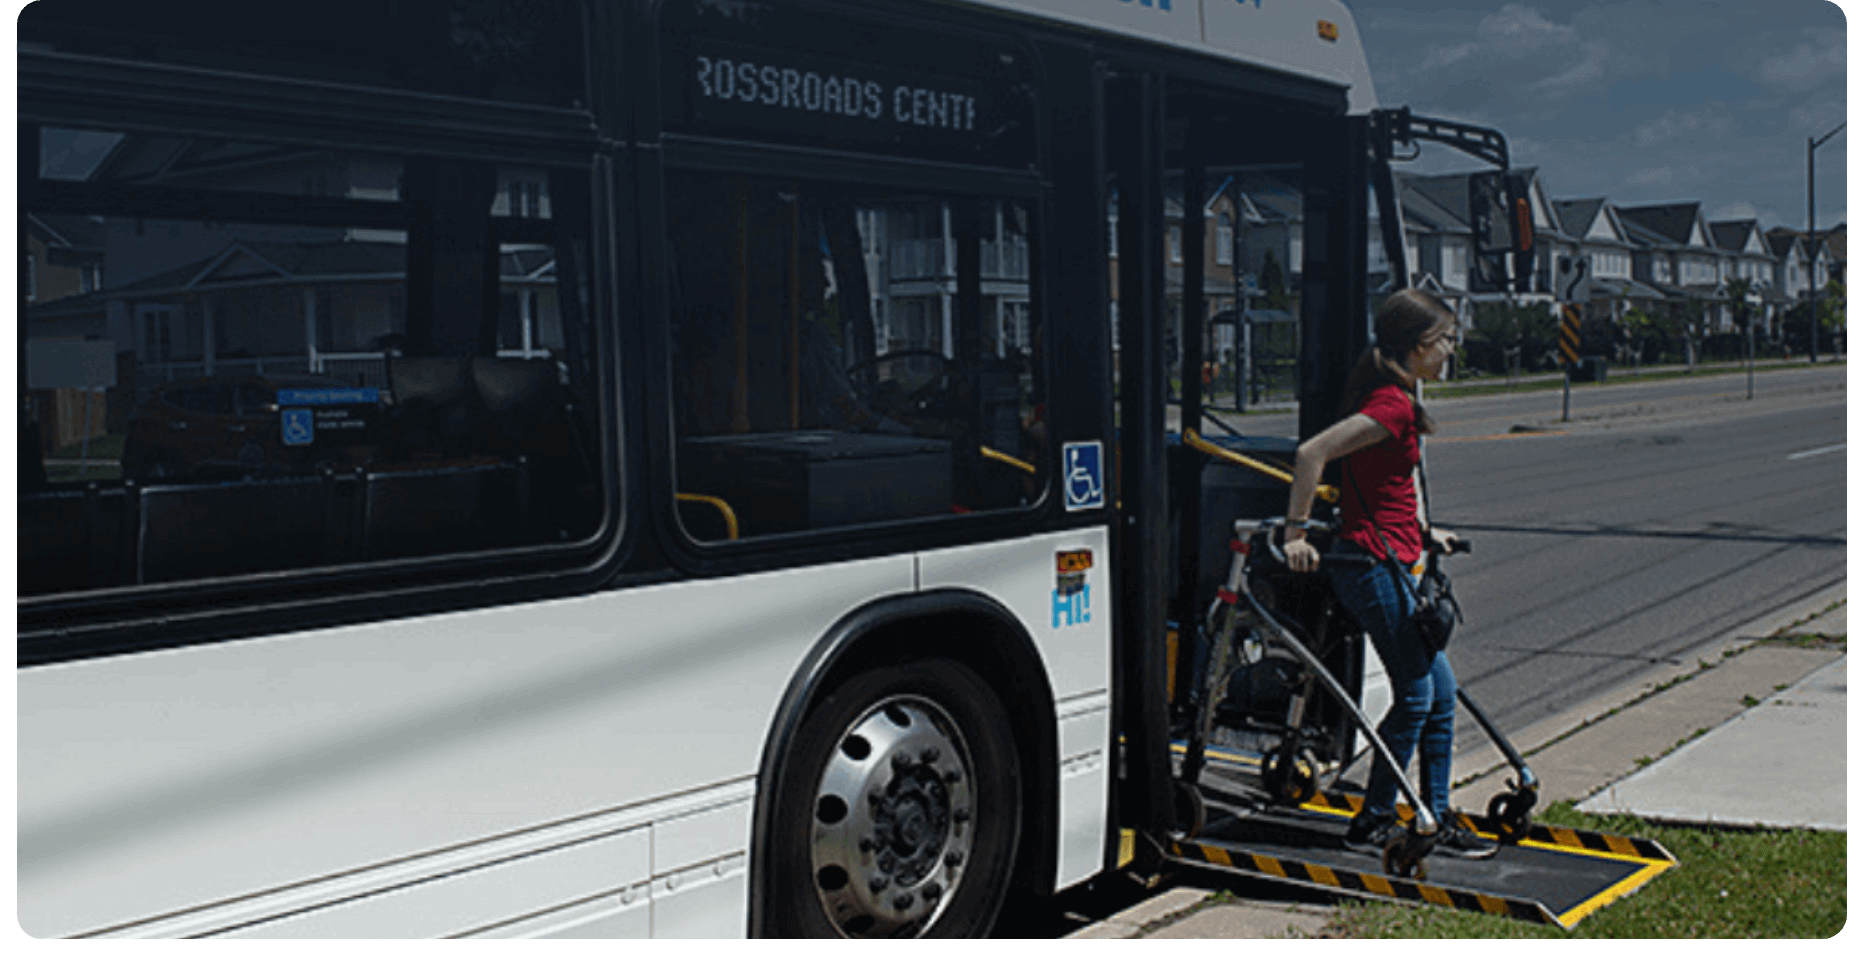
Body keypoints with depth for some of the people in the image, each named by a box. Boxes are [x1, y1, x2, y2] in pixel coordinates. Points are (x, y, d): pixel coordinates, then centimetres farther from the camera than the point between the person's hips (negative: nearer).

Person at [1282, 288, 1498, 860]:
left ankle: (1438, 820, 20)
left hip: (1387, 565, 10)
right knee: (1417, 697, -1)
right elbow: (1311, 453, -26)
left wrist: (1422, 533, 26)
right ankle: (1373, 822, 10)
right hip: (1375, 567, -10)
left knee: (1438, 695, 12)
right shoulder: (1393, 405, -18)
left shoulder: (1394, 399, 13)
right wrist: (1297, 533, -23)